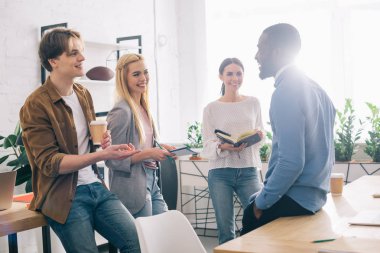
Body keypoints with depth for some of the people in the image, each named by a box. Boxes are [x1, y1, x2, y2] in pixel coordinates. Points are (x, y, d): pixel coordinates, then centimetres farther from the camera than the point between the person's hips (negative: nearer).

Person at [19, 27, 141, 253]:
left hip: (96, 186, 6)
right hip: (64, 196, -6)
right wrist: (103, 155, -24)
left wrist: (103, 139, 3)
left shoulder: (84, 94, 12)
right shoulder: (36, 105, -11)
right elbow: (49, 162, -16)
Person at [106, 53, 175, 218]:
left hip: (151, 182, 8)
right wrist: (149, 153, -19)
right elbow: (112, 159, -18)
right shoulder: (121, 112, -17)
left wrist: (160, 148, 4)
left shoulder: (143, 108, 8)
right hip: (133, 187, -8)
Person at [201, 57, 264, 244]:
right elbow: (207, 146, -2)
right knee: (225, 231, 3)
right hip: (220, 172, -1)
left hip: (248, 170, 2)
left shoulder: (253, 103, 9)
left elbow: (262, 135, 14)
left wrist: (259, 136, -9)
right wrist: (223, 147, -23)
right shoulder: (211, 108, 2)